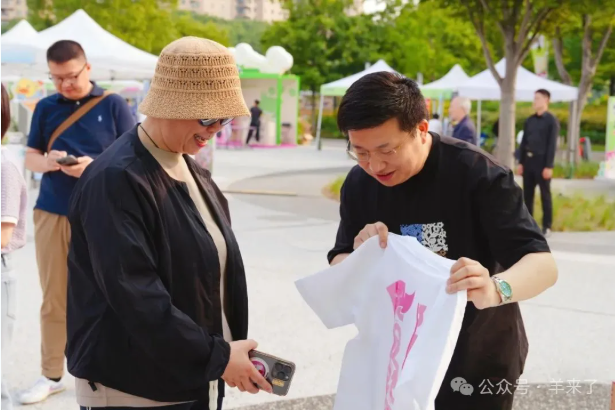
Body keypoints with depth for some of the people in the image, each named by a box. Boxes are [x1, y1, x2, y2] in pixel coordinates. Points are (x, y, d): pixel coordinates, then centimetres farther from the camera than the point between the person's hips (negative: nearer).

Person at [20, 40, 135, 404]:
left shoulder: (113, 105, 0)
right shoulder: (46, 108, 9)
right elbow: (30, 157, 10)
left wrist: (95, 166, -20)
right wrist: (47, 161, -14)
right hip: (51, 214, 3)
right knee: (53, 299, 8)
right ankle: (52, 375, 19)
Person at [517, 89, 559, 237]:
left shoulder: (552, 121, -5)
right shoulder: (529, 120, 12)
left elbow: (552, 145, -9)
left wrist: (549, 166, -15)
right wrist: (521, 162, 8)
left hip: (542, 161, -5)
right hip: (528, 161, 6)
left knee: (545, 195, 2)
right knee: (527, 194, 8)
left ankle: (547, 227, 8)